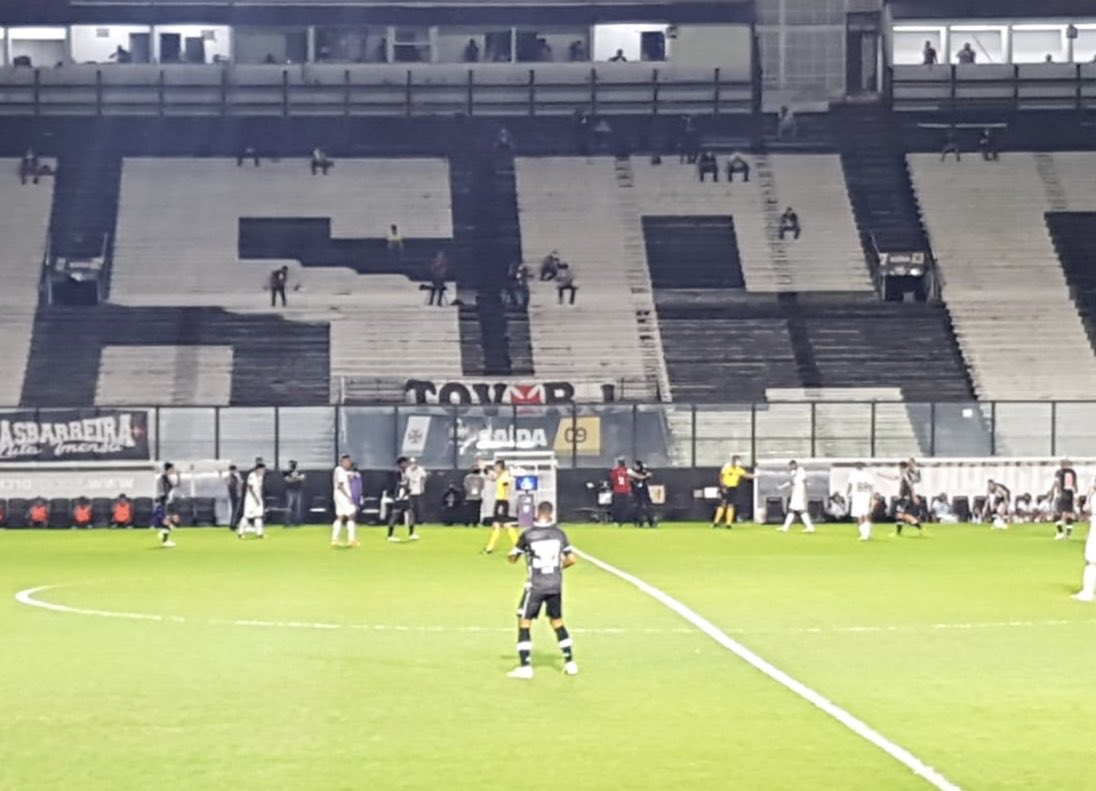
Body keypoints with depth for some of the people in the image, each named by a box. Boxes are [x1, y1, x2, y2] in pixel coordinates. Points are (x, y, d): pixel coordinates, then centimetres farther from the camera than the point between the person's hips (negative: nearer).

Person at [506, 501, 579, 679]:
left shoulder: (527, 535, -9)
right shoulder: (560, 534, 0)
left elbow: (512, 559, 1)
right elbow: (571, 559, 2)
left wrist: (519, 548, 20)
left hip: (535, 586, -4)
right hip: (555, 585, 4)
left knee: (524, 623, 4)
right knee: (557, 622, 19)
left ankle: (525, 666, -3)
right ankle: (570, 663, 19)